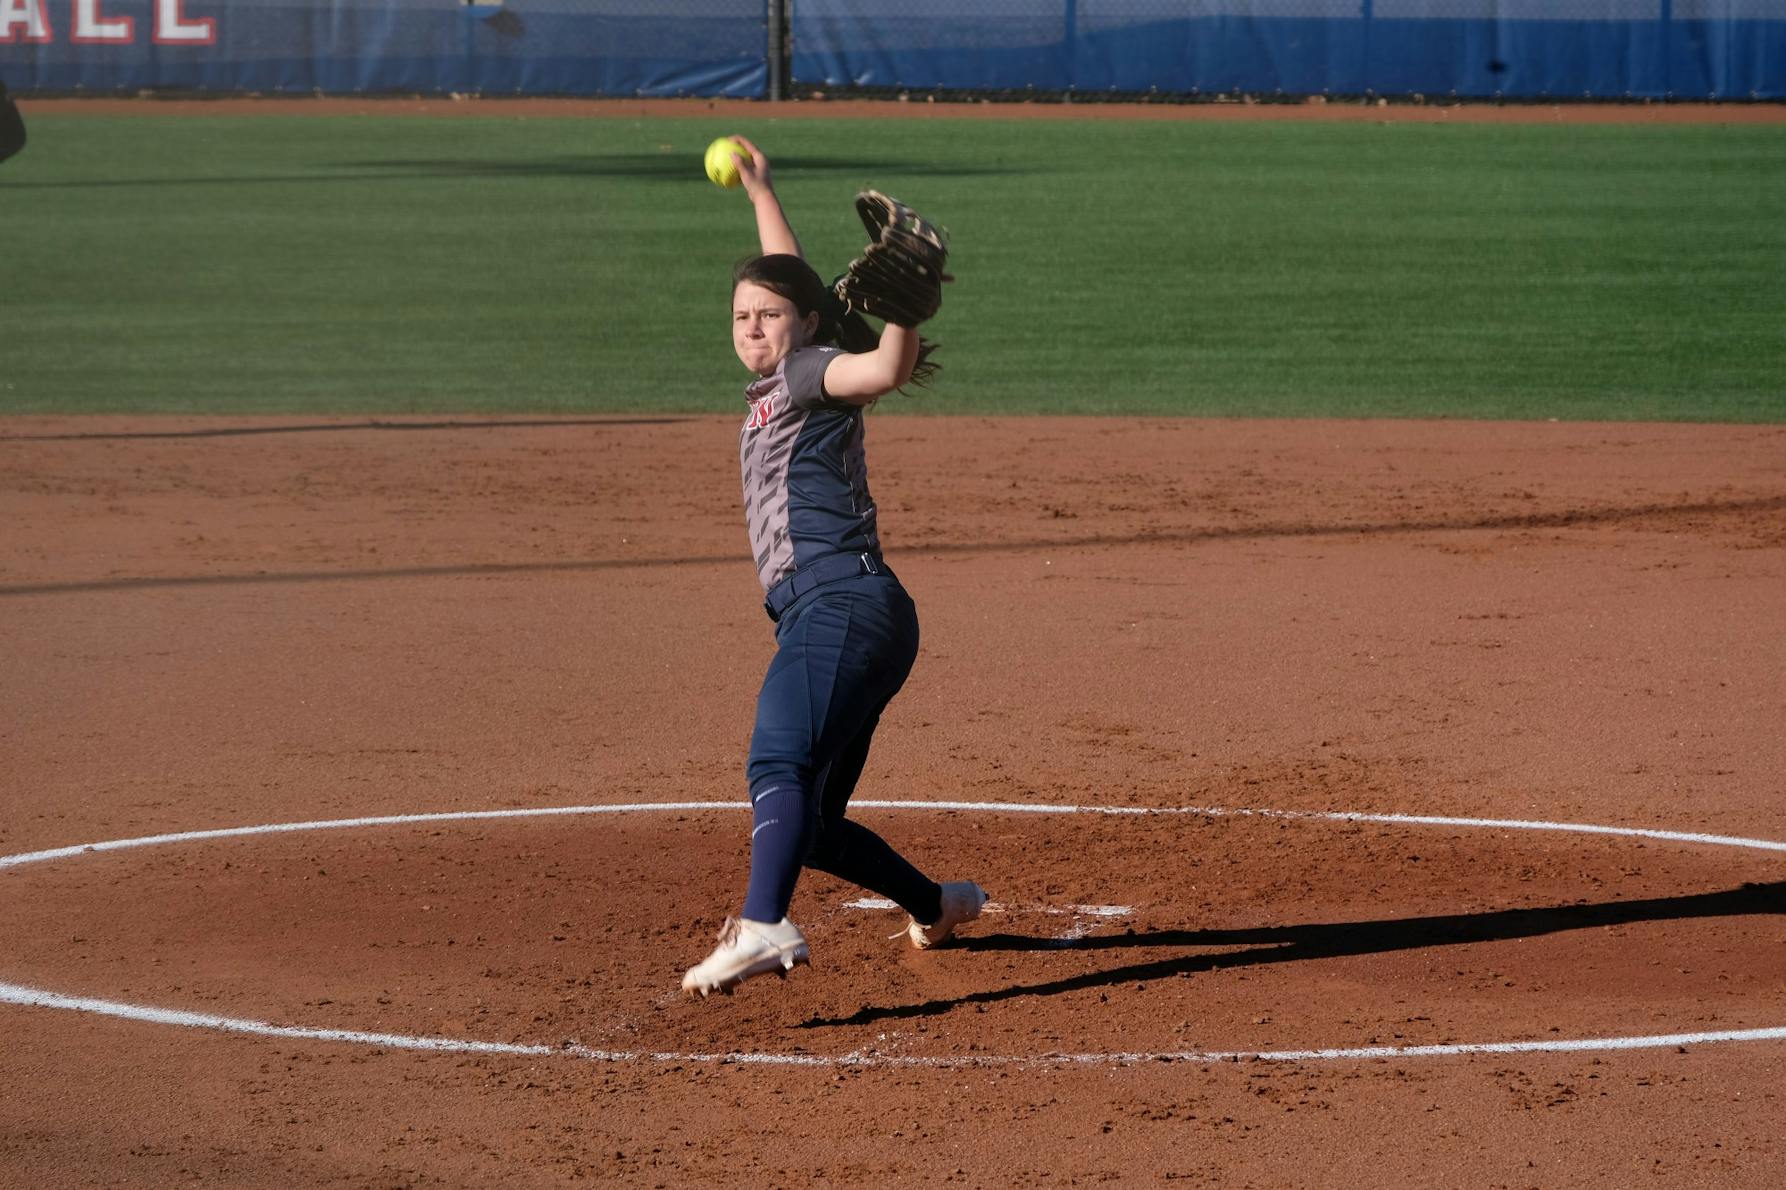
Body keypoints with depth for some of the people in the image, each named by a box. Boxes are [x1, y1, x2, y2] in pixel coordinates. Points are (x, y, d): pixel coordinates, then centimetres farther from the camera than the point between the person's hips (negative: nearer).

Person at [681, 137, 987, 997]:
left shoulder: (812, 372, 3)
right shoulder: (776, 387, 25)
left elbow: (881, 371, -20)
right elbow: (788, 279, 43)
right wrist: (762, 195, 52)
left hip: (844, 606, -10)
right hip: (824, 621, 10)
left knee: (781, 767, -31)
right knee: (808, 825, 15)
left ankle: (764, 927, -51)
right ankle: (937, 906, 31)